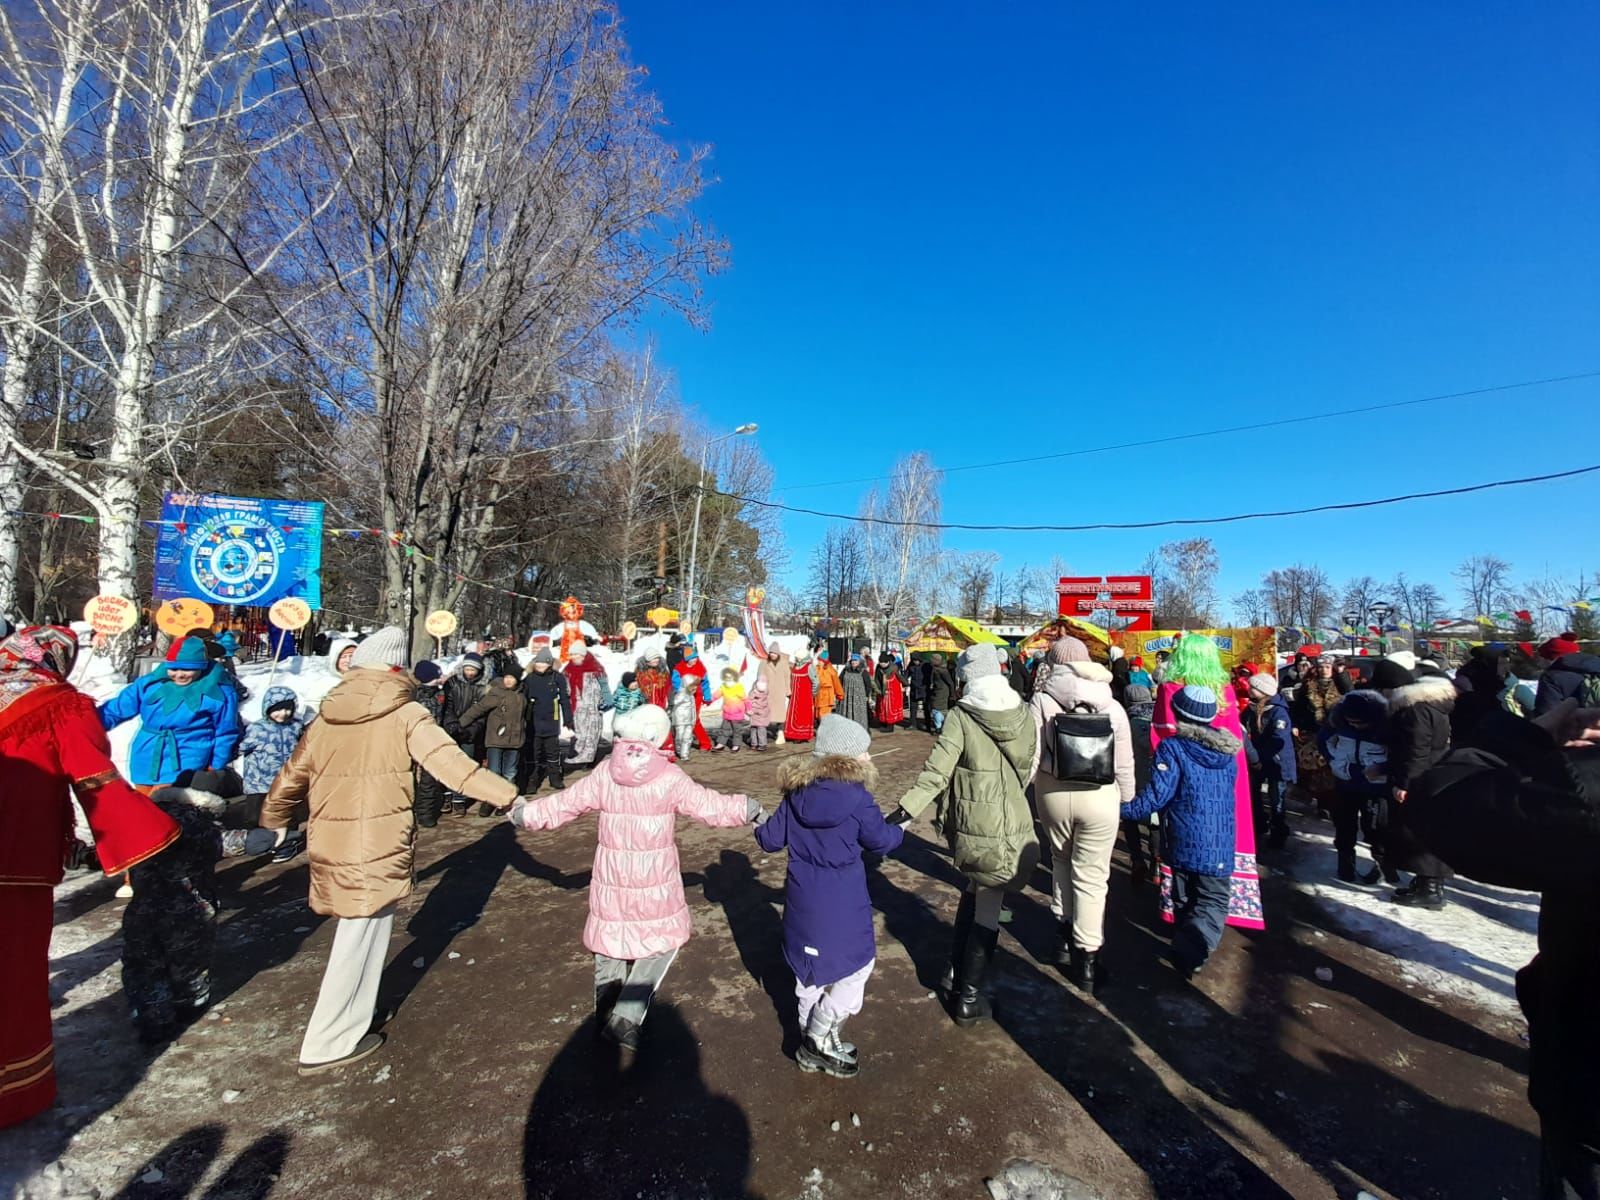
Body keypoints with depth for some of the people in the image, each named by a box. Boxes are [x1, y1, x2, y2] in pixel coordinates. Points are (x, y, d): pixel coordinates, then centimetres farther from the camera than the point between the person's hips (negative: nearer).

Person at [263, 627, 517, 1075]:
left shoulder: (326, 717, 6)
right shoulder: (405, 714, -11)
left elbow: (291, 777, 16)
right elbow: (451, 763, -21)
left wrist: (271, 821, 34)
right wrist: (509, 797, -22)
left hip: (330, 848, 6)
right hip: (377, 850, -6)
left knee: (356, 934, 23)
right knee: (361, 941, 8)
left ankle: (353, 1008, 38)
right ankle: (330, 1044, 20)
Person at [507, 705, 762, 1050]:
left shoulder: (604, 774, -8)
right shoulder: (669, 778, -16)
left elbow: (563, 805, 1)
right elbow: (711, 807, -10)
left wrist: (525, 814, 19)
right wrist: (749, 809, 5)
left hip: (612, 878, 3)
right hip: (655, 881, -3)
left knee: (610, 941, 21)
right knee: (661, 943, 14)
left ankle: (606, 1017, 35)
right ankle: (626, 1018, 4)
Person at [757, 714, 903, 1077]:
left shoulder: (797, 792, -3)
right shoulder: (857, 797, -17)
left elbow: (771, 839, 3)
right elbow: (881, 840, -5)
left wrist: (759, 827, 25)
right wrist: (900, 830, 16)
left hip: (802, 898, 6)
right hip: (842, 902, -6)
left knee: (810, 966, 20)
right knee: (856, 965, 13)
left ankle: (811, 1044, 34)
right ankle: (821, 1040, 16)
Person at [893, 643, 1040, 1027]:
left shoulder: (961, 716, -11)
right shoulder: (1024, 714, -2)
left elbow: (937, 770, -18)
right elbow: (1030, 768, 8)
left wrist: (906, 809, -16)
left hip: (969, 823, 0)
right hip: (1013, 823, 1)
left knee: (973, 891, 24)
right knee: (988, 909, 9)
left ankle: (956, 974, 33)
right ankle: (969, 998, 18)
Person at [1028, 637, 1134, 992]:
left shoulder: (1041, 700, -10)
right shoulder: (1110, 706, -5)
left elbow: (1032, 755, -12)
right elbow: (1124, 763, -1)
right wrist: (1126, 801, 14)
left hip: (1053, 792, 1)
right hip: (1099, 796, 0)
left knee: (1061, 860, 24)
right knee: (1091, 875, 9)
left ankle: (1066, 936, 31)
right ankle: (1086, 958, 17)